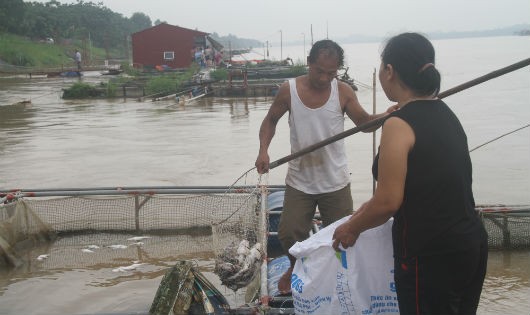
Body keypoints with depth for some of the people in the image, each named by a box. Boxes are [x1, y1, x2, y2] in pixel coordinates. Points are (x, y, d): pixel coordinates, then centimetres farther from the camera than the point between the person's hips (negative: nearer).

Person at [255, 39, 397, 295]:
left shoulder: (343, 92, -8)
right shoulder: (289, 90, -9)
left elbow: (364, 122, 2)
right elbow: (270, 121, 4)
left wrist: (386, 116, -20)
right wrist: (263, 150, -13)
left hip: (335, 181, 0)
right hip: (299, 181, 0)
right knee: (288, 234, 4)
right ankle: (297, 267, 37)